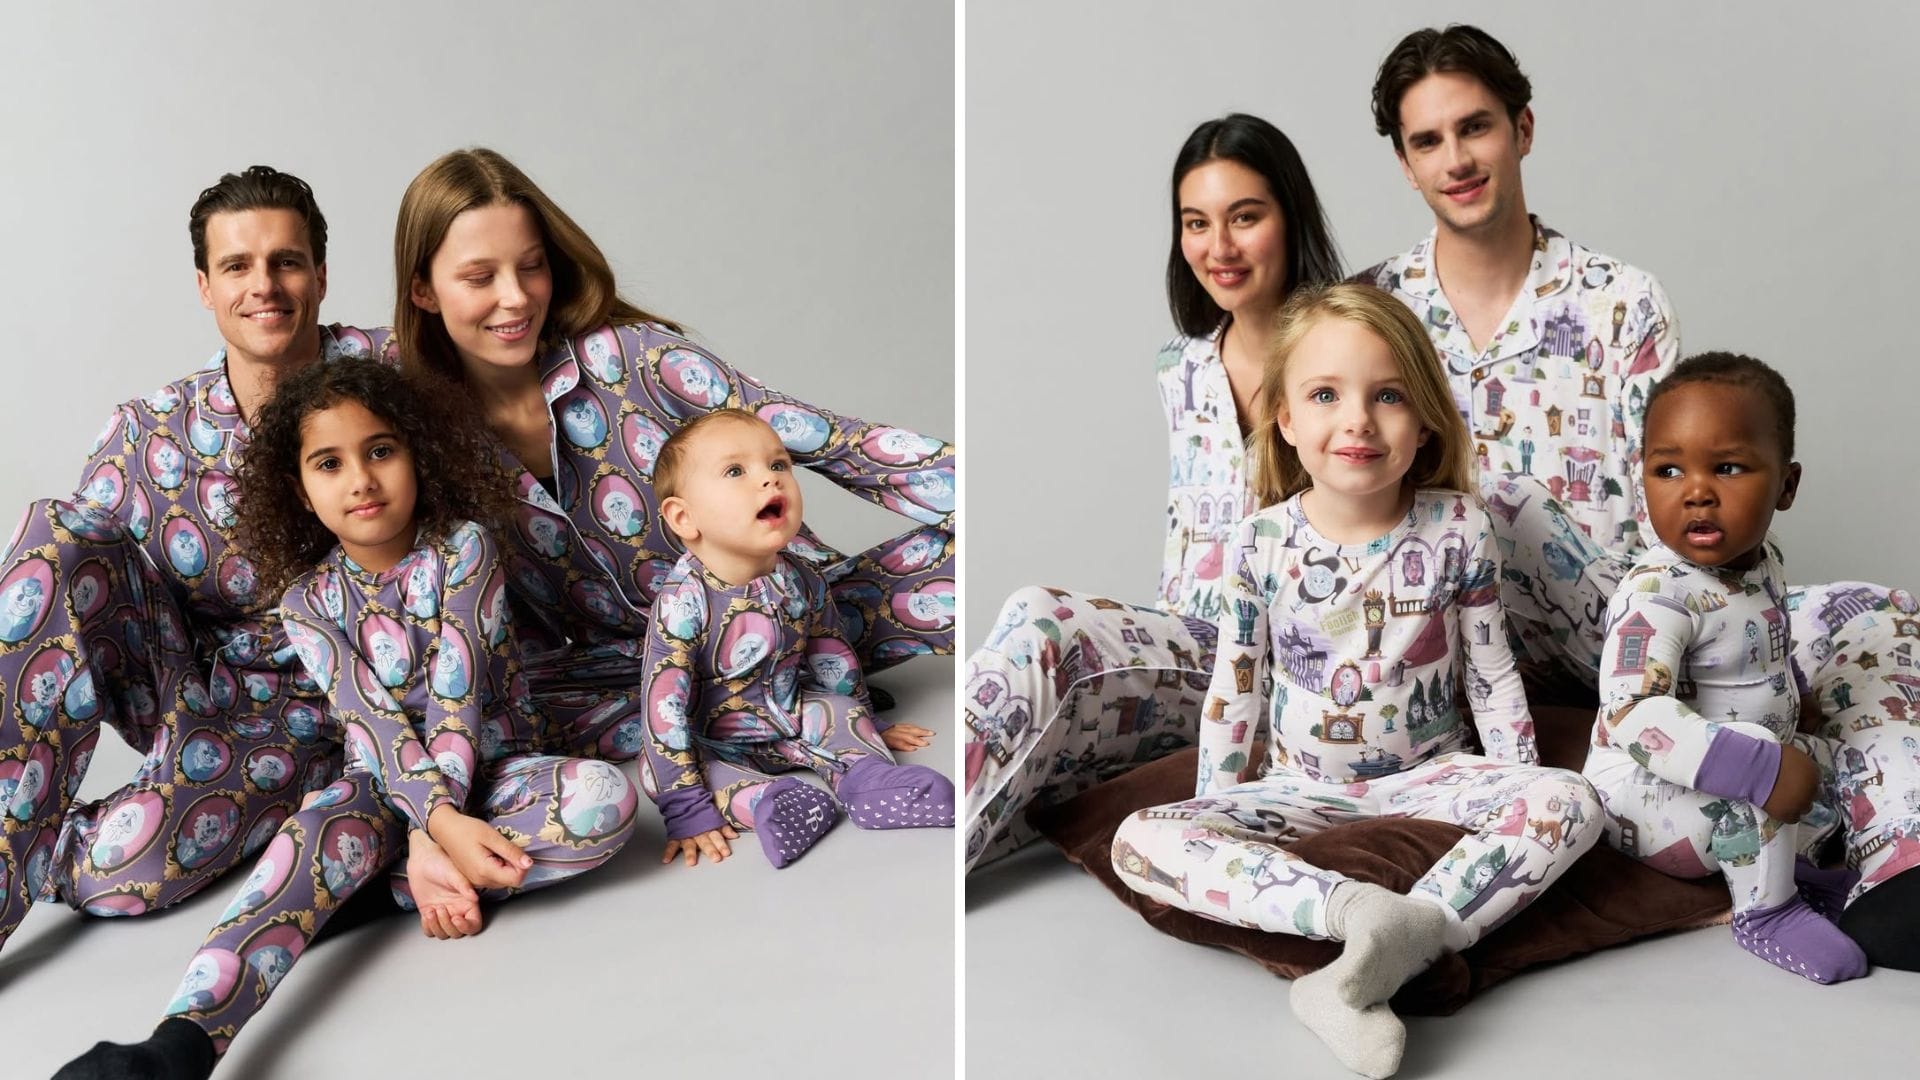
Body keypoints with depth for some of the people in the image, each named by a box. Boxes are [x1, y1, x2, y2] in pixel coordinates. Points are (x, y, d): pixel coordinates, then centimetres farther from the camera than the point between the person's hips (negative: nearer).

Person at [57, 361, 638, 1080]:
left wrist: (428, 846, -26)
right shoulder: (308, 601, -2)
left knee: (608, 800, -31)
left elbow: (456, 696, -17)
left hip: (496, 764, 0)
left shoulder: (462, 547, -7)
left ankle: (407, 882, -26)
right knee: (322, 830, -35)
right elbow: (375, 722, -15)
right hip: (387, 783, 0)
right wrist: (442, 823, -33)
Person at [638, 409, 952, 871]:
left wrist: (866, 729, 17)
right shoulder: (683, 602, -30)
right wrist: (689, 811, -33)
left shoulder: (802, 582, -11)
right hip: (714, 741, -5)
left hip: (788, 719, 5)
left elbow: (833, 657, 6)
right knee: (659, 769, -28)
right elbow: (665, 707, -31)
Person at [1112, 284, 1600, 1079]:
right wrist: (1211, 825, 1)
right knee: (1138, 841, -24)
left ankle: (1404, 937, -39)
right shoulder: (1261, 545, -8)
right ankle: (1357, 907, -39)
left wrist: (1523, 807, -1)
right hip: (1302, 787, 0)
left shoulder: (1458, 530, -8)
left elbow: (1493, 676, 1)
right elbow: (1234, 692, 1)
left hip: (1430, 774, 0)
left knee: (1570, 804, -29)